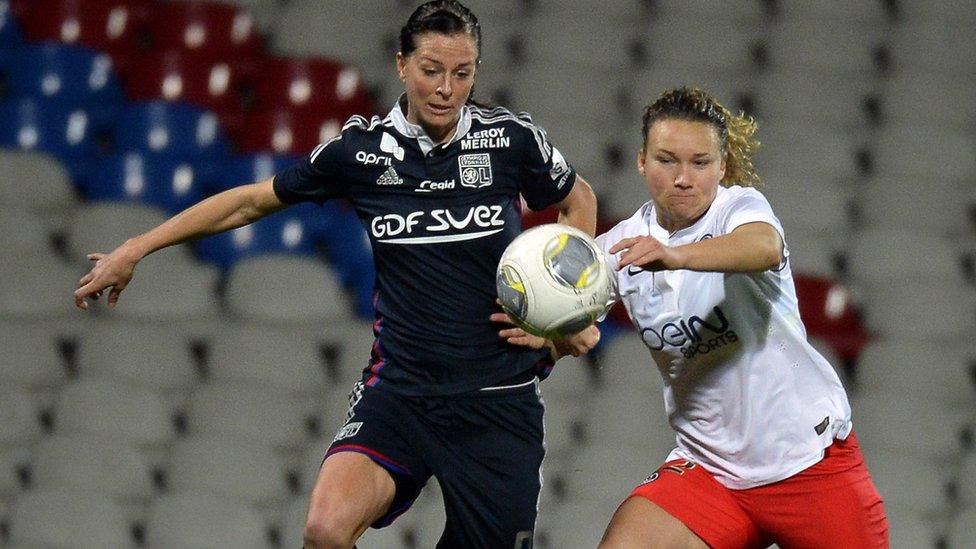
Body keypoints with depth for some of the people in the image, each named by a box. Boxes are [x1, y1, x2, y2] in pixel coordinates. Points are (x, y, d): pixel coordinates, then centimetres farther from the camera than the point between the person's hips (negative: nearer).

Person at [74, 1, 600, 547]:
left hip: (499, 395, 0)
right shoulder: (360, 148, -2)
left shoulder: (512, 138, -3)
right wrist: (133, 251, 10)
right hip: (401, 386, 0)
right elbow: (251, 201, 9)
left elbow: (579, 200, 17)